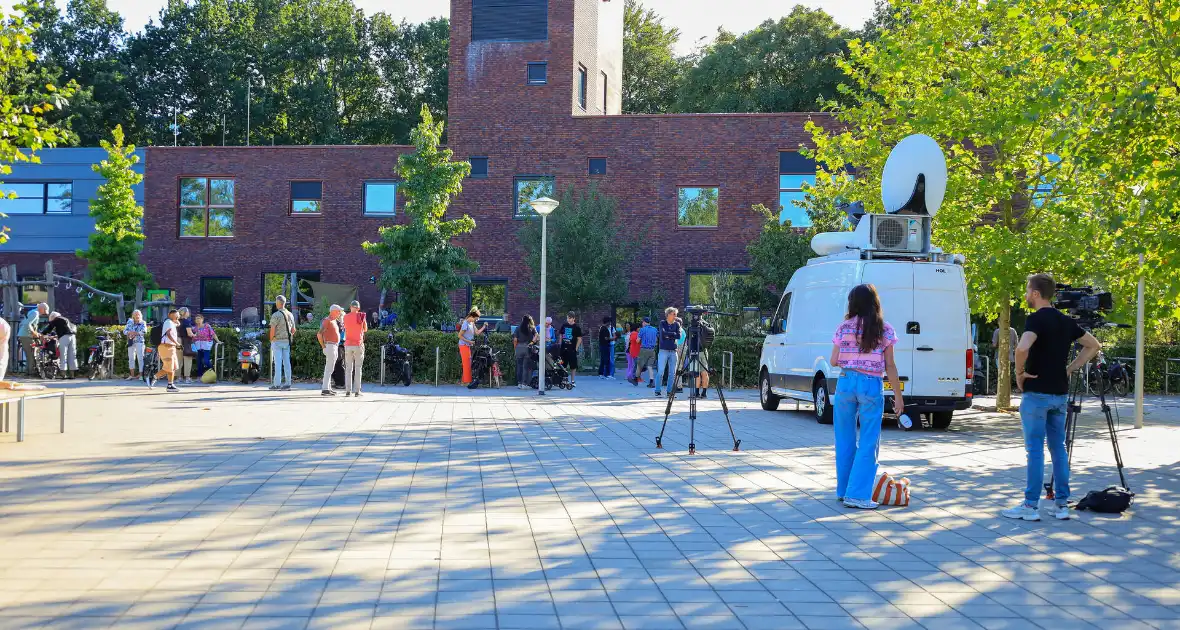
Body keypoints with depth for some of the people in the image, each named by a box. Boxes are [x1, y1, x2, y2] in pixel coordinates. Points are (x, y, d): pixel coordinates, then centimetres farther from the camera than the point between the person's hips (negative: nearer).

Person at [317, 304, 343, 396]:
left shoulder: (334, 321, 17)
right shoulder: (327, 321, -13)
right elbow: (319, 334, -21)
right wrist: (323, 346, -16)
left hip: (335, 346, 10)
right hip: (330, 346, -10)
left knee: (330, 368, 13)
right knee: (329, 368, -12)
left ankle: (328, 388, 19)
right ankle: (325, 389, -13)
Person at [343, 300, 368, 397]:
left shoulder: (346, 317, 0)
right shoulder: (361, 316, -2)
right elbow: (365, 329, 10)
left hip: (348, 345, 1)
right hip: (358, 345, -1)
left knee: (348, 368, 6)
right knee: (358, 368, 2)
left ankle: (348, 390, 0)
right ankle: (357, 391, -3)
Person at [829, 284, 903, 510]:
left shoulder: (844, 328, 1)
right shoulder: (884, 330, -1)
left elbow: (834, 361, 2)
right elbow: (890, 366, -2)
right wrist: (898, 396, 3)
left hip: (846, 383, 2)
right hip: (872, 386, -2)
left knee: (845, 439, 14)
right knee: (869, 442, 2)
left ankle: (843, 490, 23)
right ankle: (857, 494, -4)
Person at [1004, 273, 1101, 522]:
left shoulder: (1037, 319, -14)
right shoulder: (1066, 321, 10)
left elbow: (1022, 348, -31)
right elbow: (1093, 345, 19)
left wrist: (1019, 372, -14)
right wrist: (1071, 368, 13)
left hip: (1037, 392, -7)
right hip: (1060, 393, 7)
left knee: (1035, 449, -3)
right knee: (1058, 448, 11)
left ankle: (1030, 506, 1)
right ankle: (1062, 504, 13)